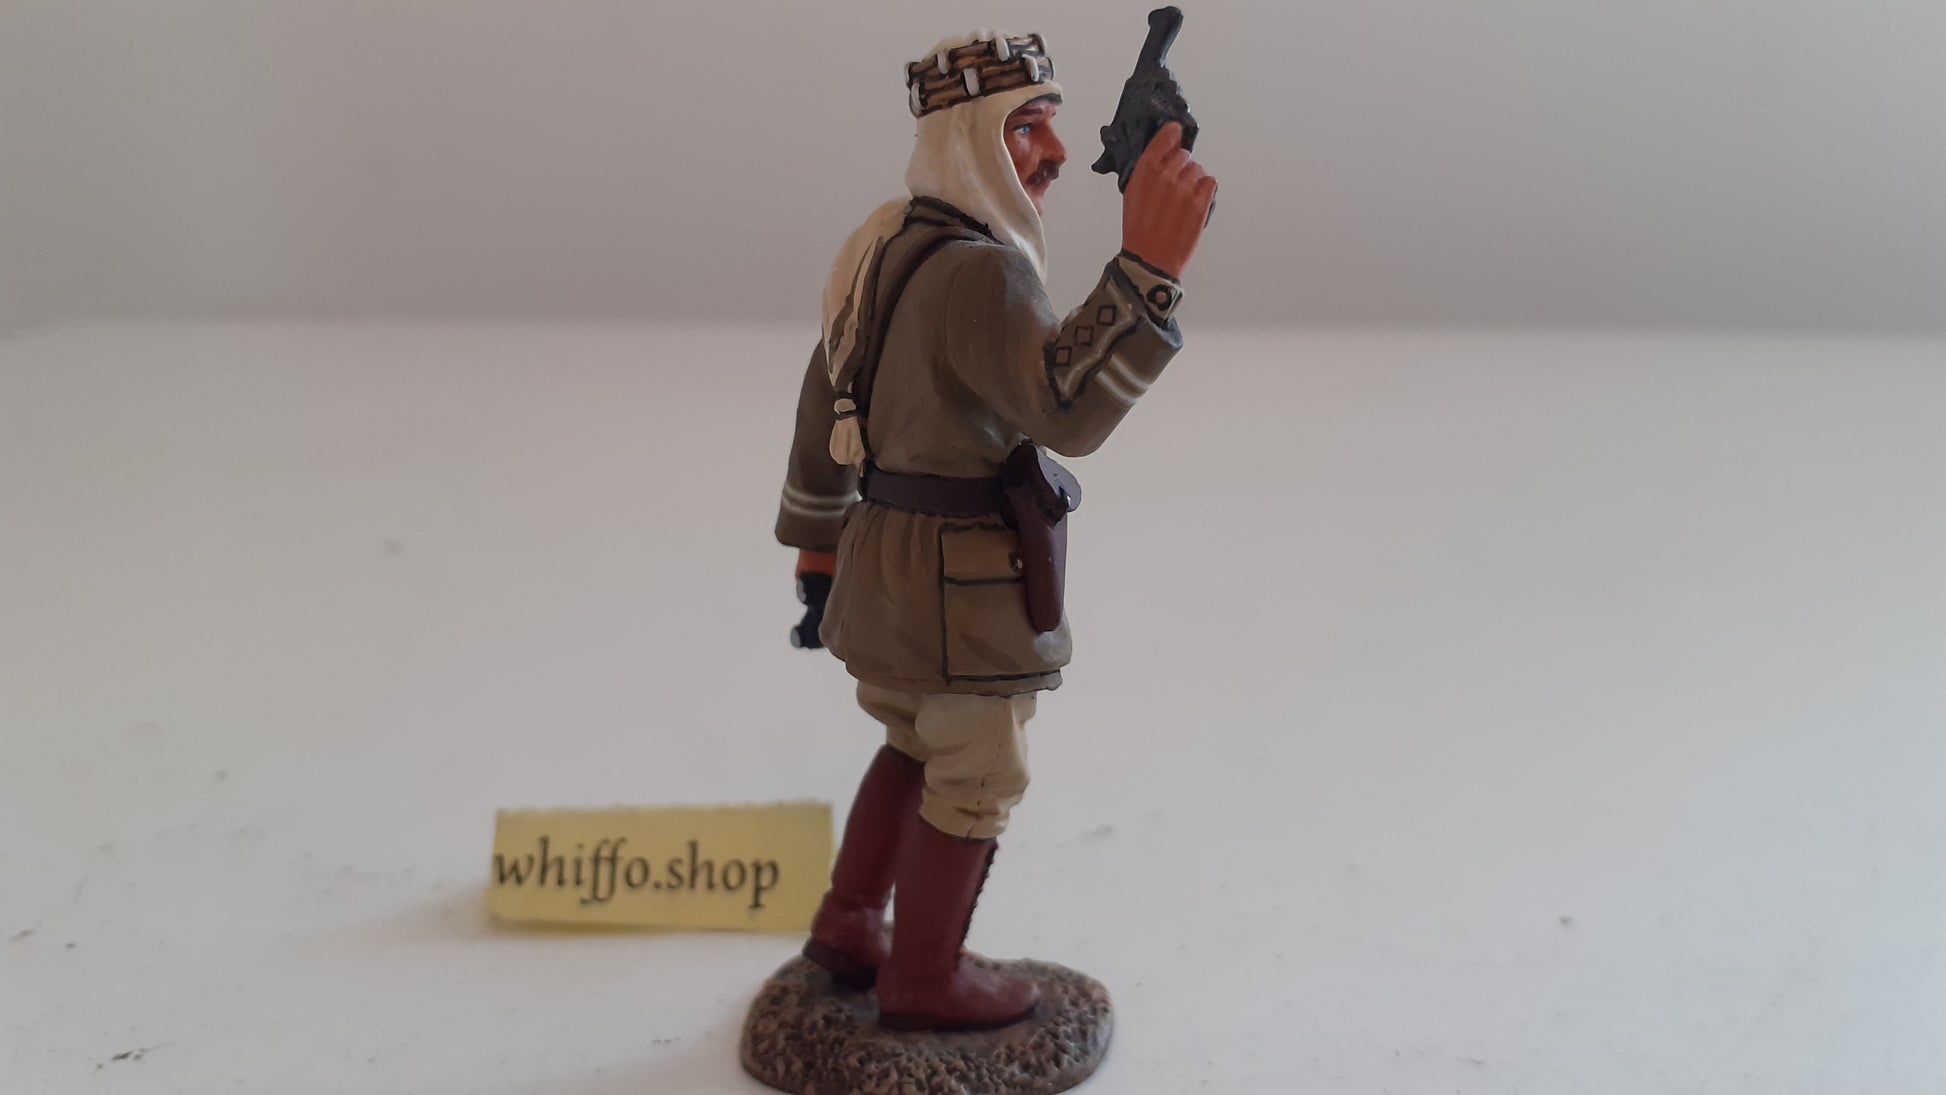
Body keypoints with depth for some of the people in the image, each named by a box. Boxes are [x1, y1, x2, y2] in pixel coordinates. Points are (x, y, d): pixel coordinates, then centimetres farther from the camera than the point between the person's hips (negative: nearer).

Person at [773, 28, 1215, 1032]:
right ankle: (923, 980, 24)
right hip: (964, 581, -9)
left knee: (920, 746, 25)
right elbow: (1068, 411, -38)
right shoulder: (979, 274, -24)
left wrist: (818, 540, 22)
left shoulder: (894, 245, 6)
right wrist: (1150, 263, -46)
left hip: (889, 552, 9)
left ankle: (848, 928, 33)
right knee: (975, 779, 9)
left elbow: (825, 401, 13)